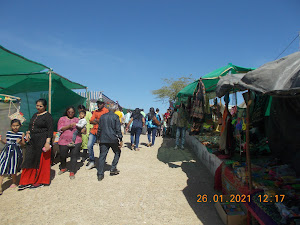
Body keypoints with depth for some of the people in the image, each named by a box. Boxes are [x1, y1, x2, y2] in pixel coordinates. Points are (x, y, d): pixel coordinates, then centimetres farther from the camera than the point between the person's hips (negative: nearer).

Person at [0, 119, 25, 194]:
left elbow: (23, 144, 2)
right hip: (7, 151, 3)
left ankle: (14, 183, 29)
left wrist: (20, 142, -18)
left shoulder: (21, 134, -1)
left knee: (13, 169, 4)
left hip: (15, 152, -3)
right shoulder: (8, 133, 8)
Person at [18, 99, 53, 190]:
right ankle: (27, 182, 15)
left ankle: (40, 181, 16)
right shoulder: (35, 115, 16)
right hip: (32, 141, 7)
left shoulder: (48, 116, -7)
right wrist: (28, 133, 6)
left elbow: (50, 130, -12)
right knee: (30, 160, 6)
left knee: (41, 161, 2)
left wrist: (47, 142, -19)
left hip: (42, 141, -7)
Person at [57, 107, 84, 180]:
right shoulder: (62, 119, 9)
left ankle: (72, 172, 6)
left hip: (76, 141, 0)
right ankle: (63, 168, 37)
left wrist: (83, 130, -17)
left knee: (74, 156, -5)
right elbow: (60, 129, -3)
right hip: (64, 141, 0)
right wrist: (69, 126, -18)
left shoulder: (77, 120, 12)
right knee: (62, 156, 9)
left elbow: (83, 128, 7)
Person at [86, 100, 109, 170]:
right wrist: (99, 122, -9)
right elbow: (91, 121, 6)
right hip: (93, 131, 6)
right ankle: (91, 161, 19)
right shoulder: (95, 112, 16)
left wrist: (96, 120, -7)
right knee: (89, 146, 3)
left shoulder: (106, 111, -3)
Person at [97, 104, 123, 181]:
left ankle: (100, 174, 6)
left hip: (103, 139, 4)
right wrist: (120, 140, -4)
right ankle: (113, 169, 16)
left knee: (102, 156, 6)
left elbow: (99, 129, 11)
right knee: (117, 152, 18)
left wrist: (99, 138, 20)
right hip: (113, 139, -3)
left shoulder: (102, 116, 8)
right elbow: (118, 129, -8)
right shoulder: (115, 117, -5)